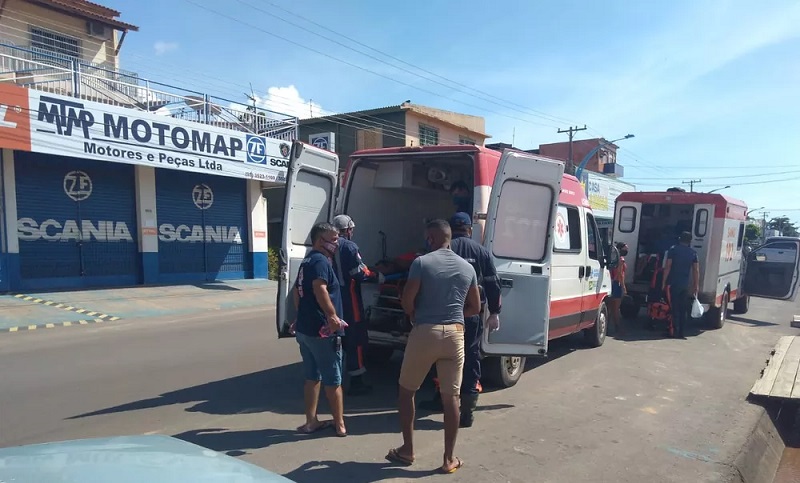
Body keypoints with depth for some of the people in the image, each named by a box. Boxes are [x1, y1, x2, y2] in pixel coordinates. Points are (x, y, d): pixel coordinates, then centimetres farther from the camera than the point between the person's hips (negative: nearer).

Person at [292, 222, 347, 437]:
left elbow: (298, 291, 27)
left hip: (305, 328, 9)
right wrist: (332, 316, -35)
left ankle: (311, 421, 23)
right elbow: (319, 288, -32)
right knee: (333, 380, 3)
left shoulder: (307, 261, 17)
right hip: (321, 330, -9)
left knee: (312, 377, 17)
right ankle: (340, 425, 12)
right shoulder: (321, 260, -15)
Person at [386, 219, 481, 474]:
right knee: (451, 397, 9)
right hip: (454, 334, 4)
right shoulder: (467, 268, 9)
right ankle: (449, 459, 16)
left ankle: (407, 450, 22)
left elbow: (407, 299, -10)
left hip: (425, 332, -3)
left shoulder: (422, 262, -6)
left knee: (406, 391, 15)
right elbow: (475, 307, 14)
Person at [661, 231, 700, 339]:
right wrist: (696, 286, 8)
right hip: (685, 284, 3)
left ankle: (674, 331, -1)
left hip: (673, 283, -3)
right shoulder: (693, 253, 6)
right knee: (683, 309, 10)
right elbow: (696, 270, 3)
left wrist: (664, 281, -5)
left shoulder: (673, 250, -3)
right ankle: (681, 332, 12)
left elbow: (668, 266, -9)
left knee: (674, 308, 1)